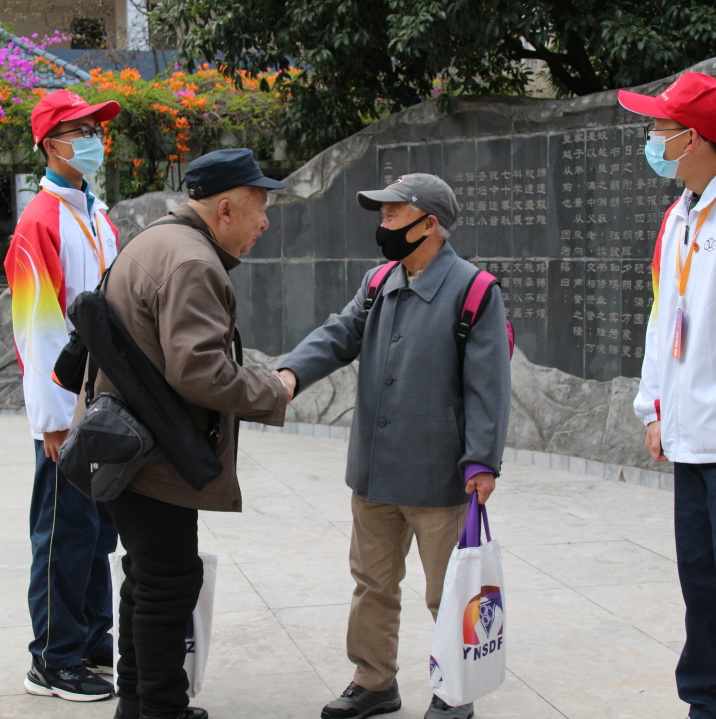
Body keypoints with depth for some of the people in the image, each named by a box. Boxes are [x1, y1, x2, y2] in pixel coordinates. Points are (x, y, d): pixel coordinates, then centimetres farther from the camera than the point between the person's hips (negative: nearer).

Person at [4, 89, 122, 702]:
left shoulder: (100, 219, 14)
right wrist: (56, 420, -16)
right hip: (67, 412, -8)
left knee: (99, 531, 14)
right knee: (67, 534, 0)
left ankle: (94, 645, 26)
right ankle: (54, 662, 11)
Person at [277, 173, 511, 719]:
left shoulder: (473, 290, -11)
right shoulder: (378, 285, 10)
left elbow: (487, 384, -13)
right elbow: (339, 336, 1)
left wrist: (482, 461, -18)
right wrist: (292, 372, -19)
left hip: (438, 478, -6)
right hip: (375, 471, 6)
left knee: (448, 593, 7)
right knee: (373, 583, 17)